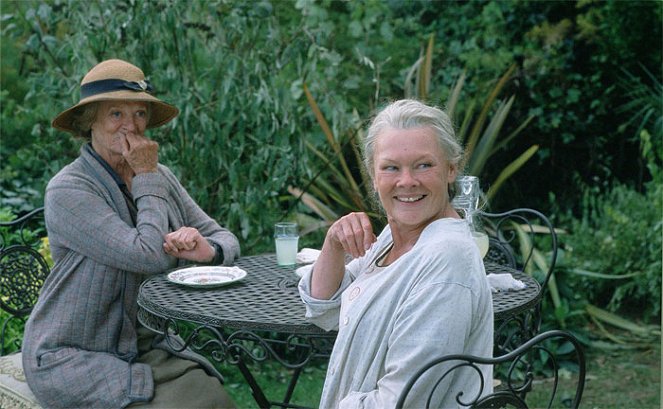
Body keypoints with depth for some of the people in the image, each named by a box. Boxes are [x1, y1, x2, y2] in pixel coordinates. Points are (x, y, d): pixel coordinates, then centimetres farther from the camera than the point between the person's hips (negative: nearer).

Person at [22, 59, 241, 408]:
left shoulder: (159, 176, 6)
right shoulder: (67, 190, -16)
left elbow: (225, 239, 5)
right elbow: (149, 257, -24)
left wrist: (208, 250, -18)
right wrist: (146, 179, -14)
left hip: (144, 348, 6)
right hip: (72, 358, -6)